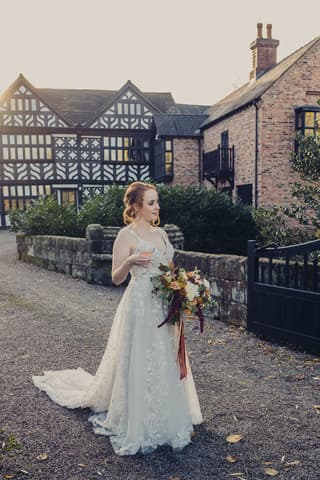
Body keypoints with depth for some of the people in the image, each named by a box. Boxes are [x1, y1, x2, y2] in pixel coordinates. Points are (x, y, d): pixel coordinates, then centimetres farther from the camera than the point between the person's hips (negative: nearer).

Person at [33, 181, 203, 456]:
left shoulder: (161, 233, 11)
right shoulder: (127, 235, -10)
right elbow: (116, 278, -12)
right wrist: (129, 262, -30)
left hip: (165, 306, 7)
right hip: (140, 306, -7)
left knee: (166, 363, 14)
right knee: (139, 363, 0)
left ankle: (165, 419, 31)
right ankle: (137, 424, 18)